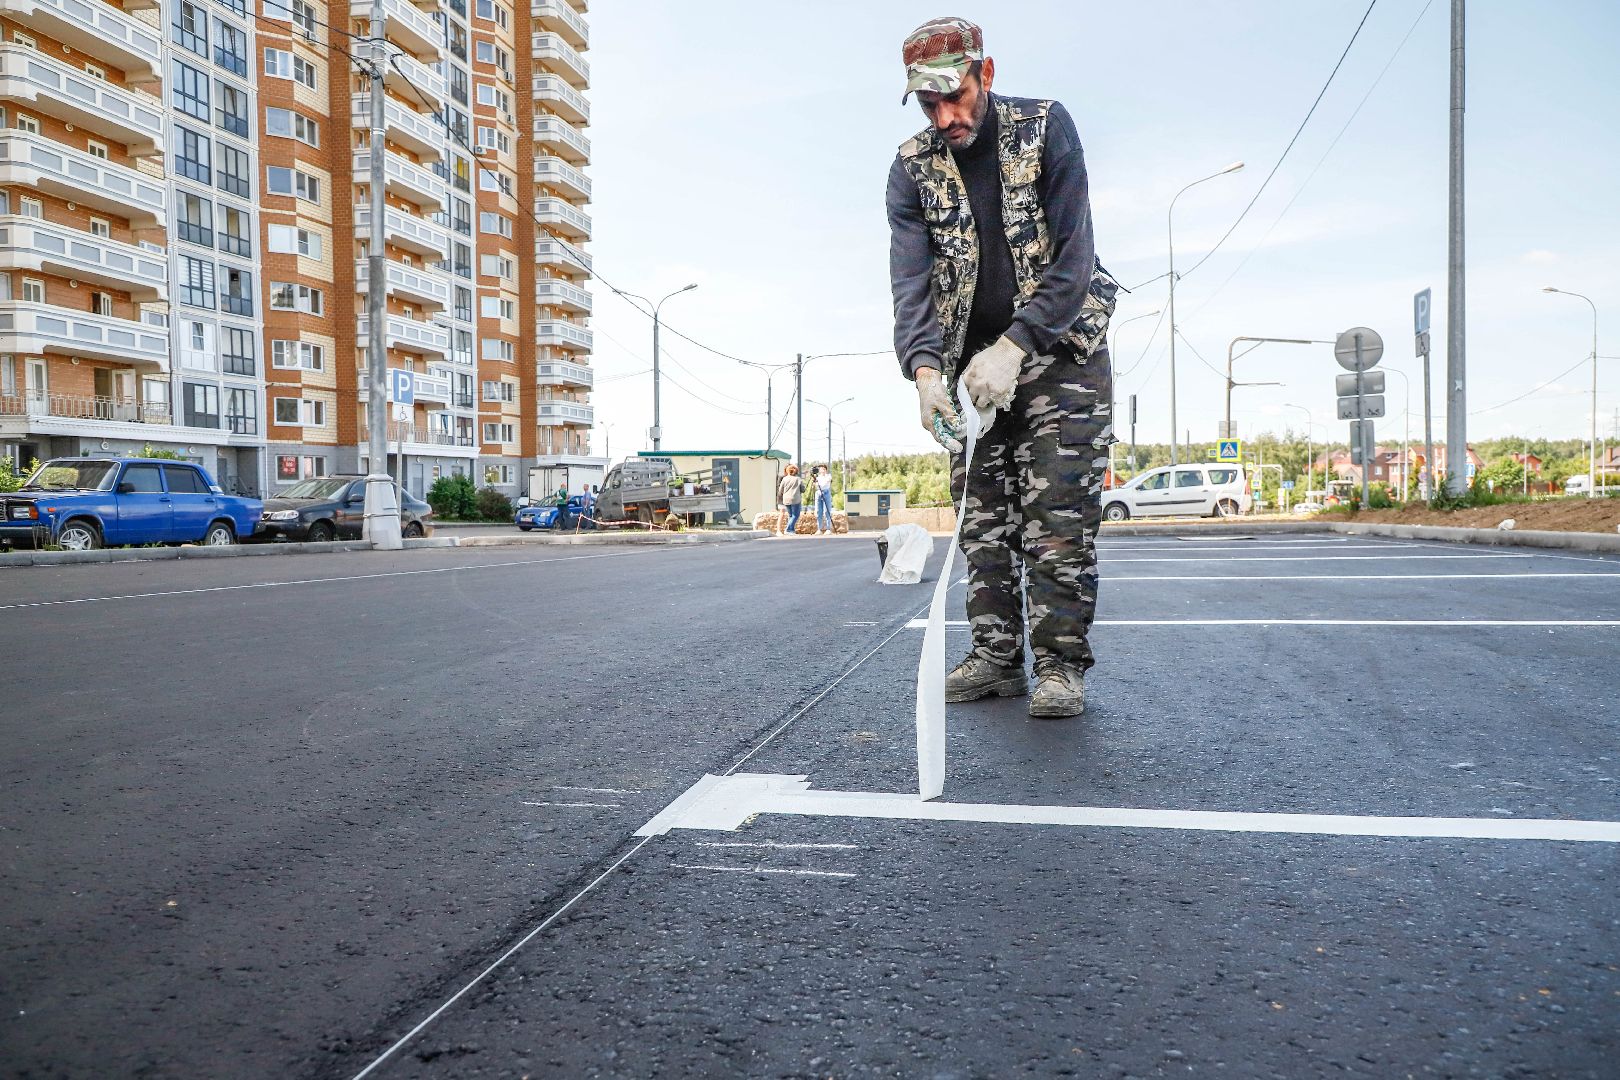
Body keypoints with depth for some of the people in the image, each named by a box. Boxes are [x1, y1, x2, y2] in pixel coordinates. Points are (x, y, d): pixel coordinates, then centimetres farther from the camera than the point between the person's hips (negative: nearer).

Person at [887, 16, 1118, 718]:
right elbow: (911, 277, -11)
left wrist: (1013, 349, -27)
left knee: (1059, 515, -9)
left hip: (1060, 348, -3)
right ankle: (997, 658, 11)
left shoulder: (1045, 128, -9)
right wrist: (924, 368, -29)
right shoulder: (913, 167, -1)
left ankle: (1060, 665, -4)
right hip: (974, 360, 4)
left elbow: (1073, 255, -16)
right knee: (982, 519, 3)